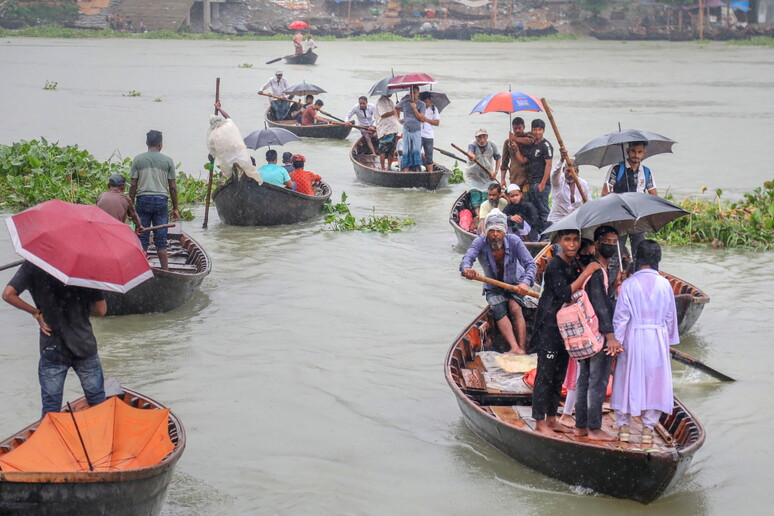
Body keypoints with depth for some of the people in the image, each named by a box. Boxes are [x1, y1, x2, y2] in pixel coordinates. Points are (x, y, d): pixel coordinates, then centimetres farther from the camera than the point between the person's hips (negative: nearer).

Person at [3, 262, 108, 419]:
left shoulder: (33, 265, -7)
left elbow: (8, 294, -12)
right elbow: (101, 310, -5)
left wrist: (36, 312, -1)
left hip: (52, 348, 0)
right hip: (85, 346, 0)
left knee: (50, 407, 8)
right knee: (99, 404, 14)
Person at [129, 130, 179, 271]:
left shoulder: (138, 159, 3)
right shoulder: (168, 160, 3)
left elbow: (133, 185, 0)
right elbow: (173, 187, 3)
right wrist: (175, 208, 9)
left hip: (143, 199, 0)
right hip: (161, 200, 0)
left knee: (142, 239, 5)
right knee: (161, 240, 5)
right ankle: (165, 270, 7)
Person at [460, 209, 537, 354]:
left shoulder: (514, 241, -19)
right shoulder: (480, 242, -18)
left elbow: (530, 264, -24)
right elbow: (468, 257, -35)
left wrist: (526, 282, -45)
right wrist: (466, 268, -61)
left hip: (514, 284, -1)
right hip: (493, 288, 1)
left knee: (515, 308, -28)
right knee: (498, 309, -27)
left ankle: (523, 349, -34)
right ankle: (515, 348, -41)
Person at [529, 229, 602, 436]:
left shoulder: (574, 264, 10)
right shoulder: (555, 266, -16)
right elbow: (565, 294, -26)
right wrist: (586, 273, -25)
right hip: (549, 325, -9)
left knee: (559, 375, 14)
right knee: (545, 374, -3)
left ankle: (551, 419, 23)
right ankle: (539, 422, 3)